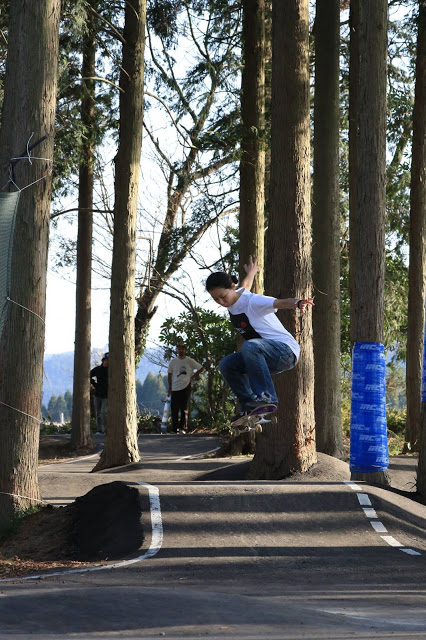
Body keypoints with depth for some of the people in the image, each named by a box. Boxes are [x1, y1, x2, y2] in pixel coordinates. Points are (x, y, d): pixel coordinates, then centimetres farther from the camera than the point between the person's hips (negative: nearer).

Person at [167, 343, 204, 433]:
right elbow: (169, 374, 16)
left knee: (184, 409, -3)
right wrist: (170, 387, 11)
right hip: (175, 388, 2)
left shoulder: (190, 361, 4)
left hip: (185, 388, -2)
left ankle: (183, 427, -2)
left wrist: (193, 376, 3)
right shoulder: (173, 362, 9)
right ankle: (174, 429, 4)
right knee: (174, 410, -1)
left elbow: (201, 368, 12)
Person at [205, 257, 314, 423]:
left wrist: (297, 303, -59)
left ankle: (266, 397, -34)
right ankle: (250, 406, 0)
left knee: (249, 346, -36)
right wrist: (251, 272, 54)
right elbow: (245, 285, 31)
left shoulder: (252, 302, -19)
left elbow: (280, 303, -37)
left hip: (286, 352, -9)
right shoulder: (231, 299, 6)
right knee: (227, 364, -1)